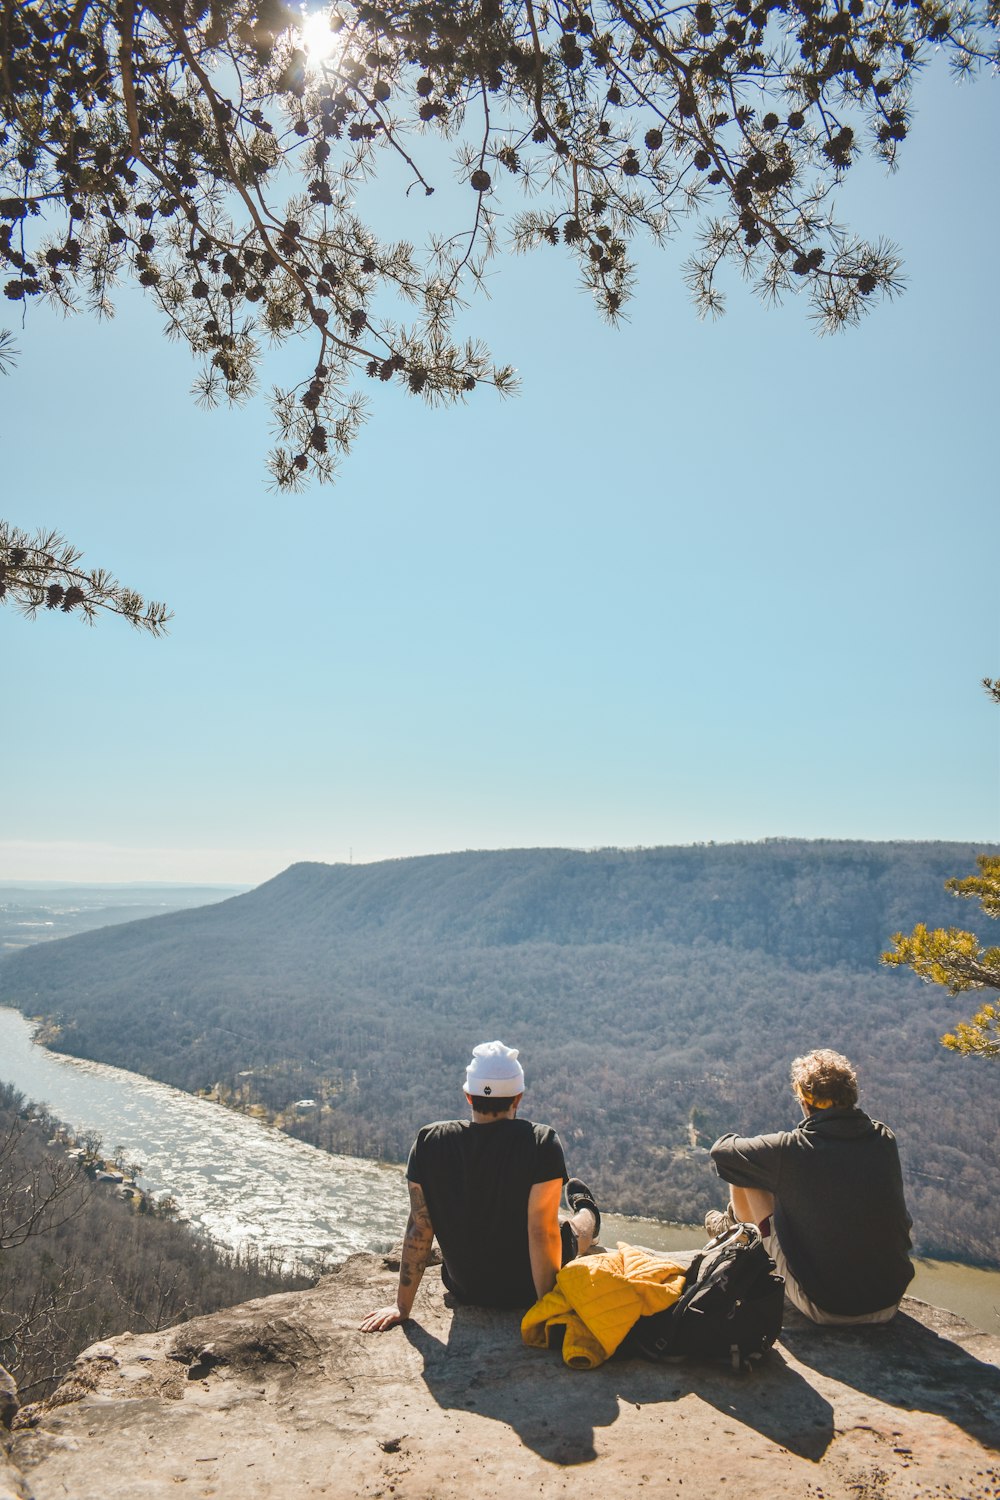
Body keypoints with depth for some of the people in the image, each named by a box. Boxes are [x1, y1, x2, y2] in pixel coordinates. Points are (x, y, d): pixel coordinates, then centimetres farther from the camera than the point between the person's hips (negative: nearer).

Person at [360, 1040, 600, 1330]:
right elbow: (542, 1231, -24)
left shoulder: (429, 1142, -17)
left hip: (465, 1289, 3)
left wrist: (402, 1306, -1)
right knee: (578, 1223, 26)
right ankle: (587, 1215, 62)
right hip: (527, 1291, -3)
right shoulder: (541, 1143, -26)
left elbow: (418, 1227, -11)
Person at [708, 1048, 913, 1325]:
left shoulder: (791, 1149, -19)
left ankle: (733, 1226, 41)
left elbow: (722, 1151, -4)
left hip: (824, 1309, -5)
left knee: (742, 1179, 6)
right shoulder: (884, 1139, -5)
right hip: (889, 1305, 5)